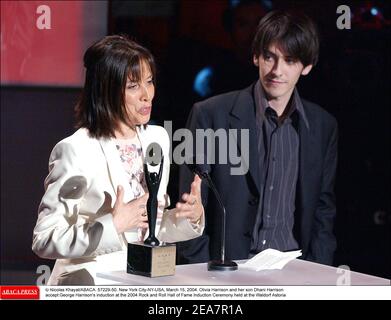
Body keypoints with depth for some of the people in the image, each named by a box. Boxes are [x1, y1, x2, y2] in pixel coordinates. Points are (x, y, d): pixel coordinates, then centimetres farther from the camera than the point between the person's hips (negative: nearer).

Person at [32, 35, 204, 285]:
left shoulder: (157, 138, 9)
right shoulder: (76, 151, -12)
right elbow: (44, 241, -14)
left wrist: (192, 216, -2)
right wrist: (113, 226, -20)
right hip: (91, 282, -6)